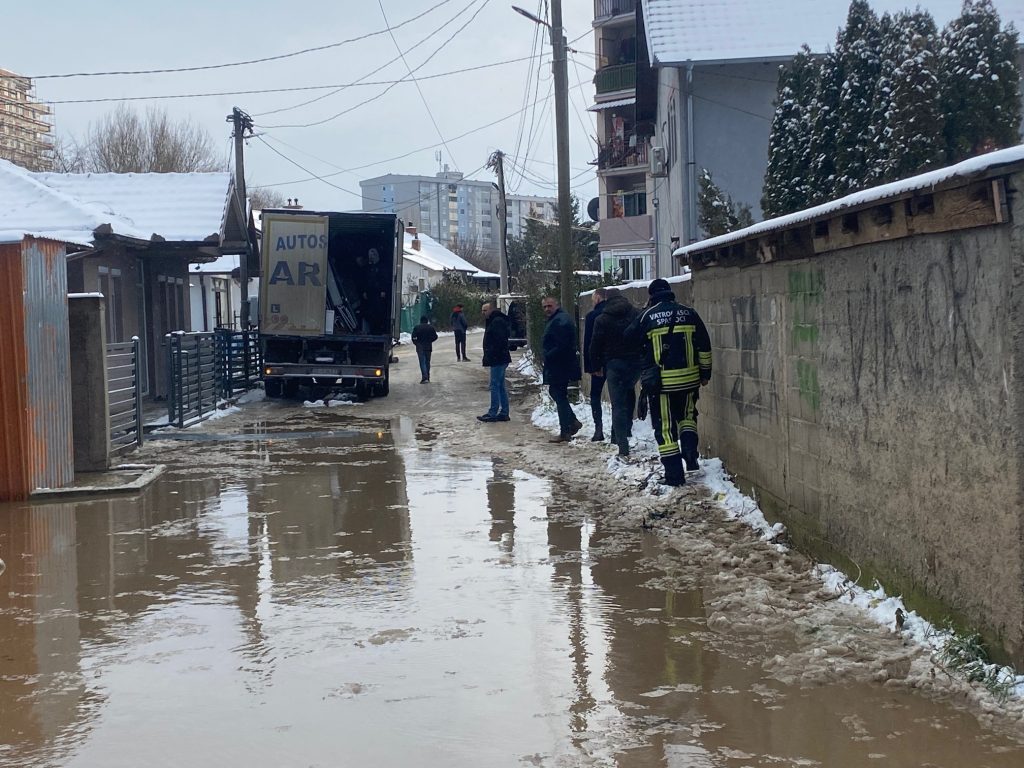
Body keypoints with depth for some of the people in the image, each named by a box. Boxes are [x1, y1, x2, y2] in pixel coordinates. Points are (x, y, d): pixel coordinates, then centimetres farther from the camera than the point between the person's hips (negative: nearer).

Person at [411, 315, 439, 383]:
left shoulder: (417, 328, -4)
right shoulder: (431, 327, 4)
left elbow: (413, 337, -11)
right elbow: (435, 337, 4)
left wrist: (416, 343, 8)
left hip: (420, 347, -3)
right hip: (428, 347, 3)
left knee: (422, 362, -6)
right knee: (427, 362, 13)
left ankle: (425, 377, -19)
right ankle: (427, 378, 17)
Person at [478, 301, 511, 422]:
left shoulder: (497, 322, -14)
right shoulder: (493, 321, 19)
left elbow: (500, 341, -24)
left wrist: (492, 356, -22)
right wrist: (487, 358, 16)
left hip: (498, 360, -11)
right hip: (499, 360, 11)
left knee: (495, 386, -7)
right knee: (500, 386, 12)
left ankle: (493, 413, -5)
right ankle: (504, 413, 15)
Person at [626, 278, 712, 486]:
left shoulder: (648, 316, -5)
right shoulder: (689, 313, 2)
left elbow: (630, 338, 10)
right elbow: (704, 346, 4)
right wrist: (705, 373, 14)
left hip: (661, 381, -3)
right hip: (689, 378, 3)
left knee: (665, 427, 5)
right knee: (687, 416, 25)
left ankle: (674, 474, 3)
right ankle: (690, 454, 4)